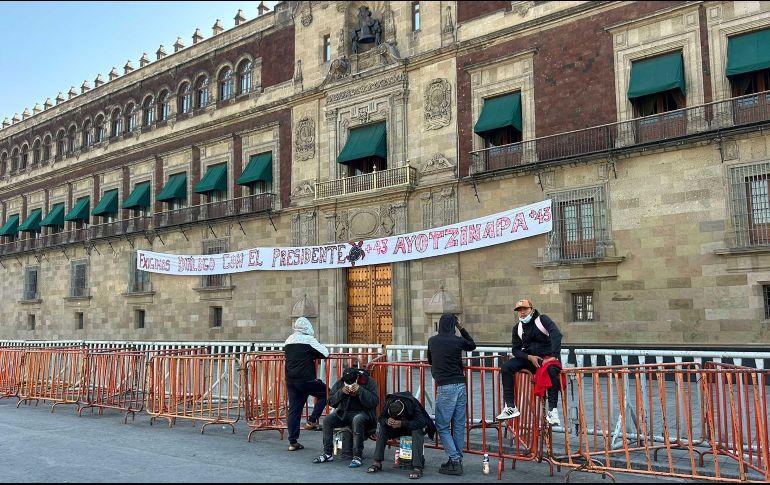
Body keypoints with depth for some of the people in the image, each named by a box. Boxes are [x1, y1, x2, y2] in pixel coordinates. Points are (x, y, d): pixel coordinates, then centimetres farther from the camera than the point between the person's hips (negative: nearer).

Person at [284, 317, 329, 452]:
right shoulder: (308, 339, -7)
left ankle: (293, 442, 10)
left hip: (290, 380, 7)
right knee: (325, 393, 13)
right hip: (305, 379, -7)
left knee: (294, 409, 9)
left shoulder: (289, 340, 13)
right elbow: (325, 353, -7)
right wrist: (314, 355, 14)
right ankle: (312, 421, 5)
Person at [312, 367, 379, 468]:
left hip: (362, 412, -4)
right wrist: (341, 392, -21)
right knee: (327, 420, -19)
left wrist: (360, 390, -30)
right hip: (344, 413, 4)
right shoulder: (339, 383, -1)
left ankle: (357, 457, -32)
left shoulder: (369, 382, -11)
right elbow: (331, 402, -2)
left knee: (357, 420, -38)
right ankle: (328, 454, -8)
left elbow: (374, 402, -19)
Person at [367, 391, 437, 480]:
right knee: (382, 428, -21)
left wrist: (402, 423, -50)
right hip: (399, 428, 4)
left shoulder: (413, 404, -33)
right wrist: (386, 421, -39)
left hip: (413, 427, -4)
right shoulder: (388, 403, -22)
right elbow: (380, 418, -15)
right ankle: (377, 463, -17)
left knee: (417, 431, -37)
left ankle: (417, 468, -37)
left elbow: (421, 422, -40)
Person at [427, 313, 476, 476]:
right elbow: (472, 345, 25)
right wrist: (462, 328, 23)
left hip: (445, 387, -3)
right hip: (460, 385, 3)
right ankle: (458, 460, 15)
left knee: (442, 426, 4)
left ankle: (454, 461, -3)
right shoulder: (458, 340, 3)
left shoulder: (432, 341, 5)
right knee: (459, 425, 9)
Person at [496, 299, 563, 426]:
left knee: (552, 370, -39)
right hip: (529, 358, 5)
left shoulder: (542, 319, -6)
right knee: (506, 368, -17)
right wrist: (530, 357, -14)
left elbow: (556, 335, -20)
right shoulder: (517, 328, 8)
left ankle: (552, 410, -31)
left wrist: (554, 356, -30)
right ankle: (510, 407, -16)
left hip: (547, 357, -4)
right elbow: (516, 349, 6)